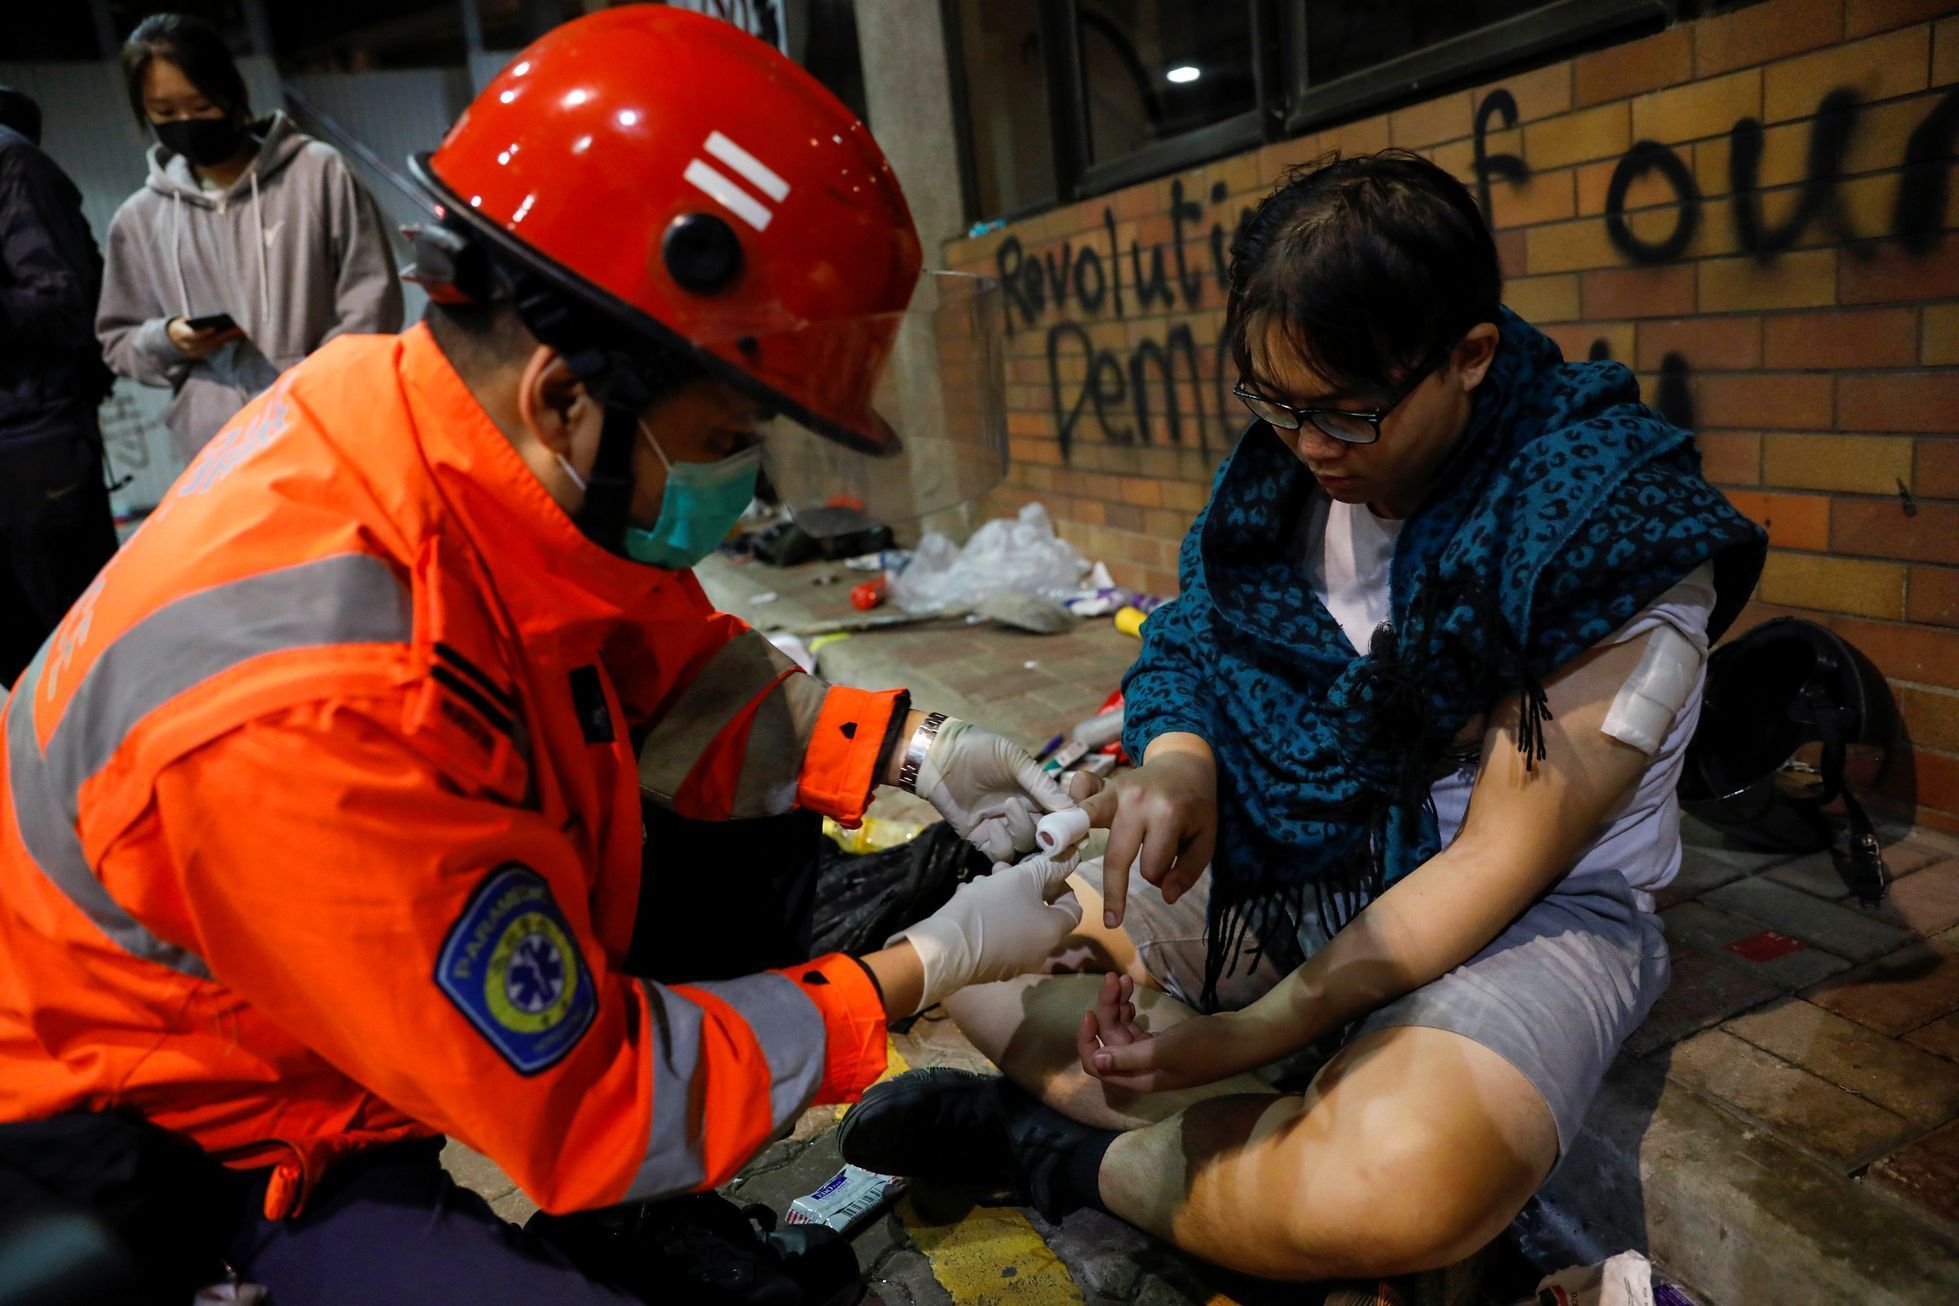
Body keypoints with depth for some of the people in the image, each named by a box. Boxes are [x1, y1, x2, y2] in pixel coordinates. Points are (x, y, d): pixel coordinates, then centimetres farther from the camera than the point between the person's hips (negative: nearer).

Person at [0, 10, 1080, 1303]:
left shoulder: (473, 423, -17)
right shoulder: (314, 712, -39)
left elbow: (672, 676, 0)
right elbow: (586, 1102, -27)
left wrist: (911, 746, -12)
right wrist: (930, 965, -21)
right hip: (210, 1121, -7)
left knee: (768, 857, 1)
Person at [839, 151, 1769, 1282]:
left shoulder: (1609, 525, -21)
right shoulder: (1288, 461, -3)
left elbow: (1499, 864, -21)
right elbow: (1192, 638, 6)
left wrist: (1251, 1034, -24)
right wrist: (1176, 762, -20)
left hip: (1531, 913, -5)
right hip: (1278, 861, 6)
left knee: (1398, 1183, -39)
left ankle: (1064, 1153, -13)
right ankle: (1279, 1140, -16)